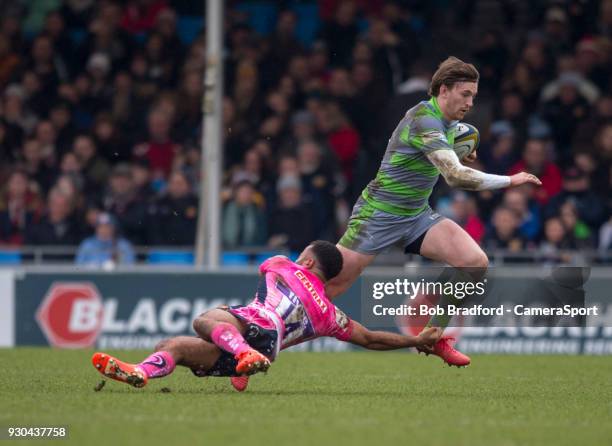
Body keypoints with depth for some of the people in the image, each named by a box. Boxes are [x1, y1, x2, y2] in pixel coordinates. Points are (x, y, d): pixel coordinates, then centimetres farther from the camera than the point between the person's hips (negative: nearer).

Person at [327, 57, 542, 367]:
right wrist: (510, 181, -29)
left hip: (417, 216, 8)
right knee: (330, 287, -7)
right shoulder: (424, 120, -25)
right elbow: (456, 177, -35)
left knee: (475, 263, -12)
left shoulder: (448, 122, 4)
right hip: (378, 215, -8)